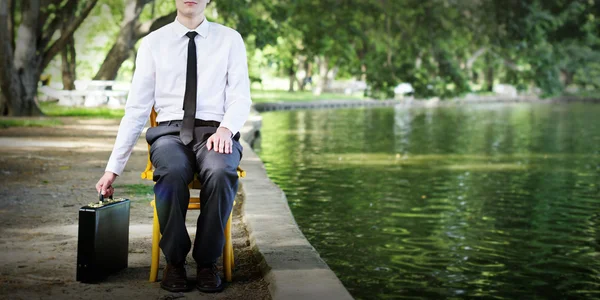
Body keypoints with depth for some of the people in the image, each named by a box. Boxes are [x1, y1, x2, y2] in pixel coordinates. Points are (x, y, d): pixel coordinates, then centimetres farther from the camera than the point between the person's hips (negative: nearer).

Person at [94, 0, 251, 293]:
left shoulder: (230, 40, 9)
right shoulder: (152, 43, 9)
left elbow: (240, 98, 2)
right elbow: (135, 110, 7)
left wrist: (226, 128, -21)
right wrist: (113, 168, 2)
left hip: (214, 133, 0)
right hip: (169, 132, 0)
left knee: (220, 172, -35)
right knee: (172, 171, -35)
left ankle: (207, 263, -16)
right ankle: (174, 262, -15)